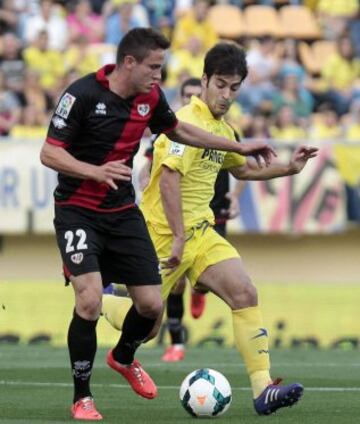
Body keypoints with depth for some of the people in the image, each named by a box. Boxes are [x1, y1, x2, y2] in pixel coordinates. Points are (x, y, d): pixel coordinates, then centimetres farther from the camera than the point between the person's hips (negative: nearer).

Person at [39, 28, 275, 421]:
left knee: (151, 303, 1)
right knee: (90, 300, -22)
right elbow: (49, 153, -18)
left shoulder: (150, 97, 0)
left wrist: (240, 148, 21)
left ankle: (123, 358, 35)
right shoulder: (83, 94, -19)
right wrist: (95, 171, -34)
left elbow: (180, 131, 20)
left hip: (123, 212, 6)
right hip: (78, 211, -6)